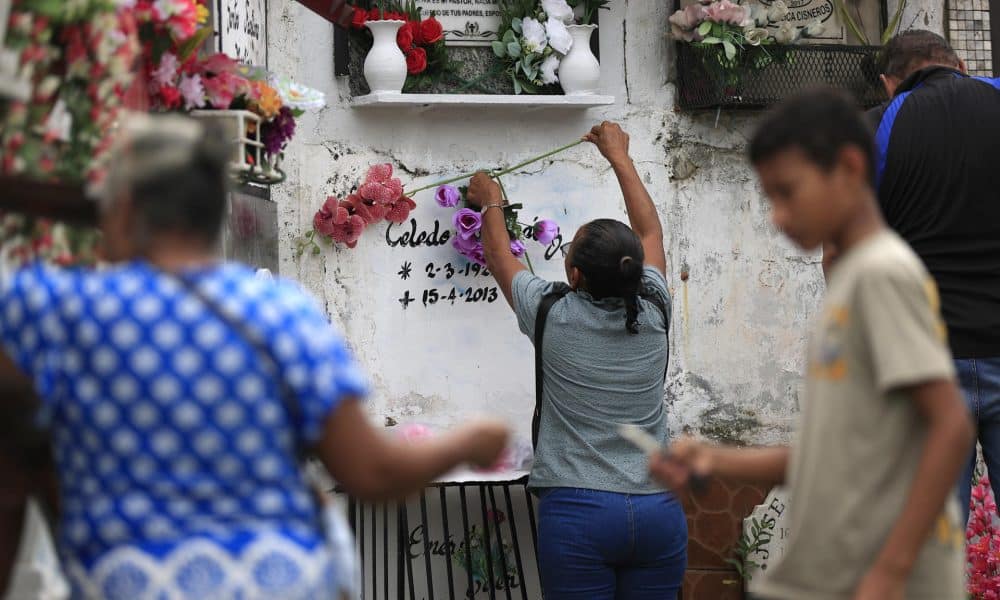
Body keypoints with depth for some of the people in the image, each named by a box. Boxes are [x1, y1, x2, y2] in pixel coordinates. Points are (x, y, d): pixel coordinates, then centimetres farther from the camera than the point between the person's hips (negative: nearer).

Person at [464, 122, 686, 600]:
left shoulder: (554, 316, -4)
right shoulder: (652, 314, 3)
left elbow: (499, 256, 16)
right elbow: (650, 232, 22)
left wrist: (491, 205, 36)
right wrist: (619, 155, 34)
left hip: (577, 511, -3)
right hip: (657, 511, 3)